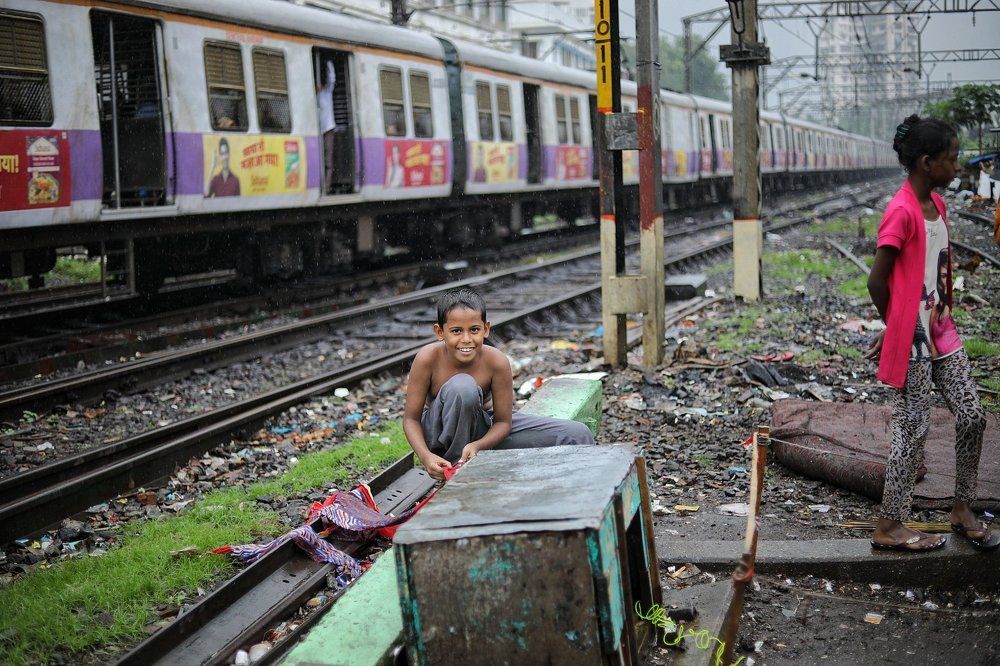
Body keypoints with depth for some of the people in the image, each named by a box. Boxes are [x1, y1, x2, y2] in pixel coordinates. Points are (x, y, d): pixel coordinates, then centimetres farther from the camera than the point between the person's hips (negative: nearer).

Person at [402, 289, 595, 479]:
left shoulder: (496, 362, -23)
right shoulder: (428, 358, -25)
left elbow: (503, 421, -15)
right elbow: (411, 418, -18)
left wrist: (477, 445, -34)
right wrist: (426, 456, -36)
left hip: (485, 430, 2)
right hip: (440, 433, -2)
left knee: (578, 435, -12)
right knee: (463, 387, -38)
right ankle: (455, 469, -18)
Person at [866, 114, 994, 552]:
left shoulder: (937, 204, 9)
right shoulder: (901, 212, -19)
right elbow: (877, 281, -17)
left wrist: (943, 316, 9)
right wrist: (896, 327, -4)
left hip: (942, 333, 9)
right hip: (911, 340, -8)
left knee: (972, 417, 10)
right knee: (912, 429, -1)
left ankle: (962, 511, 25)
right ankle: (889, 527, 10)